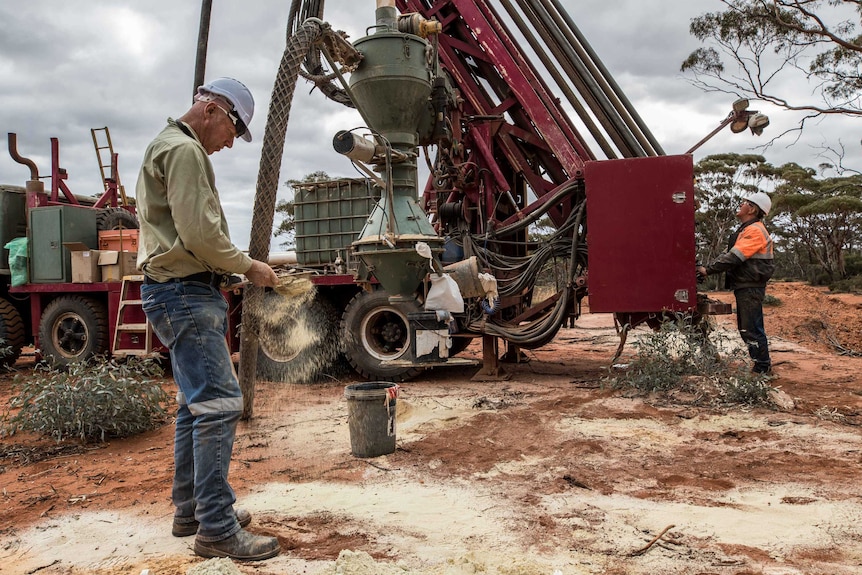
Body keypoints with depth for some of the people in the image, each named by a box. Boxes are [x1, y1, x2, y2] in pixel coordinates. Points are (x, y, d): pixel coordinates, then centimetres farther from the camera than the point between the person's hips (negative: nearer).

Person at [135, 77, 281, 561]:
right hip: (185, 292, -11)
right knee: (219, 403, -13)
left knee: (198, 403, 16)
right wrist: (250, 266, -8)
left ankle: (191, 510, 25)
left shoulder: (171, 147, 23)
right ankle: (217, 529, -8)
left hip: (188, 291, 11)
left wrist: (225, 273, 14)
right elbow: (200, 233, -20)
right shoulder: (185, 149, -12)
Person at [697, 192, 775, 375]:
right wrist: (707, 267, 5)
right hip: (744, 288, 11)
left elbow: (734, 257, -22)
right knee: (746, 328, 15)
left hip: (751, 288, -11)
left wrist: (709, 270, -19)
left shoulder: (755, 231, -14)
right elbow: (728, 254, 17)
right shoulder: (746, 230, 19)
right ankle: (761, 365, 23)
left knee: (751, 329, -8)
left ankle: (763, 368, -2)